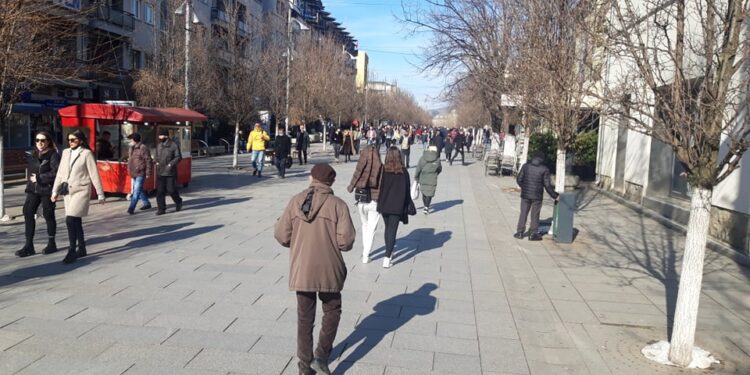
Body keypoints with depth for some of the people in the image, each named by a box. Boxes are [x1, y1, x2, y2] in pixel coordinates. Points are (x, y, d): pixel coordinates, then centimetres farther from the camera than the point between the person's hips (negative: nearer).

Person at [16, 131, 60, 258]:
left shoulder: (53, 155, -8)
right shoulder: (33, 155, 12)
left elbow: (56, 173, -18)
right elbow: (30, 170, 23)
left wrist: (39, 178, -16)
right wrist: (31, 179, 5)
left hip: (48, 189, -6)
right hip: (33, 189, 6)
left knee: (48, 215, 4)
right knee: (28, 213, 0)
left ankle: (52, 244, 19)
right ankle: (29, 246, 6)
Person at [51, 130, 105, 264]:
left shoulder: (87, 153, -7)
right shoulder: (66, 152, 10)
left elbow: (94, 174, -7)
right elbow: (60, 173, 14)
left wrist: (100, 194, -7)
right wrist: (55, 191, 13)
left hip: (81, 191, -6)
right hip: (68, 191, 6)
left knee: (70, 220, -15)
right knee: (76, 221, 11)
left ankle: (72, 251, -7)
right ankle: (81, 249, 22)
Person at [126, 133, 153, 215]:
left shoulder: (143, 148, -14)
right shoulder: (132, 148, 13)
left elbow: (148, 161, -15)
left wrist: (148, 173, -15)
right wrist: (130, 171, 23)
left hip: (140, 174, -9)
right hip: (133, 173, 9)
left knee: (136, 191, -10)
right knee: (139, 190, 17)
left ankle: (131, 208, -11)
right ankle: (147, 204, 31)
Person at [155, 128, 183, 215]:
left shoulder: (174, 145, -7)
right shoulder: (159, 146, 12)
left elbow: (178, 157, -10)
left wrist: (171, 164, -20)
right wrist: (157, 162, 7)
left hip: (170, 172, -5)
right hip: (160, 172, 5)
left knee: (171, 190, 0)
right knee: (160, 191, 0)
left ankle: (178, 202, 27)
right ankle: (161, 209, 4)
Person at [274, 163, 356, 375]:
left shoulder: (295, 201, -1)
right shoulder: (338, 205, -8)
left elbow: (281, 235, -1)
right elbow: (346, 240, -14)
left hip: (301, 270, 2)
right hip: (328, 270, -2)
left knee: (305, 317, 15)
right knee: (332, 311, 19)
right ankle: (321, 356, 9)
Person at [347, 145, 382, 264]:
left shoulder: (360, 167, -7)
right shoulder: (381, 168, -10)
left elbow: (354, 182, -5)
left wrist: (350, 188, 15)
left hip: (361, 202, 2)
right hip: (375, 202, -2)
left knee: (365, 225, 23)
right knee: (371, 228, 8)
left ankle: (365, 250, 28)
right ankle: (365, 255, 9)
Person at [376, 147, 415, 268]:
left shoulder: (382, 170, -6)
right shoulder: (403, 172, -6)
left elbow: (378, 187, -3)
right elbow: (407, 190, -2)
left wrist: (379, 203, 7)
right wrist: (408, 206, 8)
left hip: (384, 205, 2)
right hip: (397, 206, -2)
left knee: (388, 228, 20)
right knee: (392, 230, 0)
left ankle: (389, 252, 35)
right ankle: (387, 258, -10)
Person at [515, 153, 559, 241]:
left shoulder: (526, 166, 1)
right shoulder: (544, 169, -6)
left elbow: (519, 179, 3)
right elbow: (547, 185, -7)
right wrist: (555, 196, 4)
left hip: (525, 194, 2)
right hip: (537, 196, -2)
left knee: (523, 213, 11)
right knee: (535, 215, 7)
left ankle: (520, 232, 13)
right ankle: (533, 234, 11)